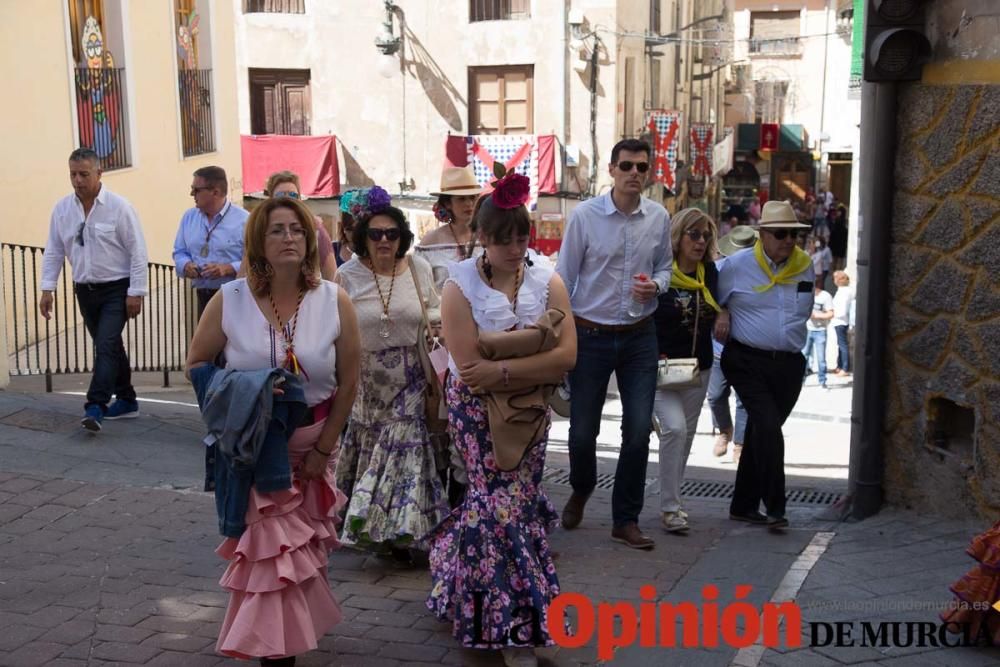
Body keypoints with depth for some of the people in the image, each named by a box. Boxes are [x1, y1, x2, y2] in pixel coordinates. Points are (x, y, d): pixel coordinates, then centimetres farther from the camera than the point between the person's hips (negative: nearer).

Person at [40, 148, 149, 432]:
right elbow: (53, 252, 7)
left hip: (116, 290, -5)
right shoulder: (62, 209, 1)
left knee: (106, 346, -15)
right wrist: (47, 289, 0)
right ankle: (126, 400, 26)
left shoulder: (119, 206, -12)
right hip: (85, 291, 5)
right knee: (110, 347, 14)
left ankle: (95, 408, -18)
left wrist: (136, 292, -13)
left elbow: (138, 252, -11)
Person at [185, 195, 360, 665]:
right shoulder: (229, 300, -10)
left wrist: (323, 449, -4)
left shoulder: (335, 302, -9)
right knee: (268, 548, -2)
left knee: (301, 546, 13)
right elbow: (196, 366, 1)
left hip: (312, 443, 2)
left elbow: (348, 383, -3)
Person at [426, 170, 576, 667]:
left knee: (498, 498, 8)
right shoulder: (460, 287, -13)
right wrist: (533, 369, -16)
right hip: (478, 411, -3)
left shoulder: (547, 280, -4)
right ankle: (515, 624, 6)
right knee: (507, 501, -7)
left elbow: (566, 355, -15)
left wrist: (503, 370, -24)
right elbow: (472, 372, -20)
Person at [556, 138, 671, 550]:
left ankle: (626, 520, 17)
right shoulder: (585, 216, -9)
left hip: (640, 336, 2)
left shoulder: (659, 218, 0)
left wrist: (656, 285, -10)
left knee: (639, 430, 1)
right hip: (591, 335, -2)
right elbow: (564, 278, -4)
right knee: (583, 429, 6)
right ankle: (580, 491, 39)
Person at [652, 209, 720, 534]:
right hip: (660, 367, -6)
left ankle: (672, 500, 26)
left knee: (686, 434, 12)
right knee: (674, 427, -20)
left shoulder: (710, 273, 4)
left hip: (698, 369, 6)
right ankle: (670, 508, -12)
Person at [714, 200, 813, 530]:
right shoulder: (738, 265, -3)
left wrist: (789, 336, 8)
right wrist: (721, 316, -7)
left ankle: (743, 505, 21)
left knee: (760, 433, 11)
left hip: (788, 364, 4)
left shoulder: (805, 266, 8)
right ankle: (775, 507, -11)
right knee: (768, 427, -18)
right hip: (747, 362, -4)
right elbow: (714, 299, 11)